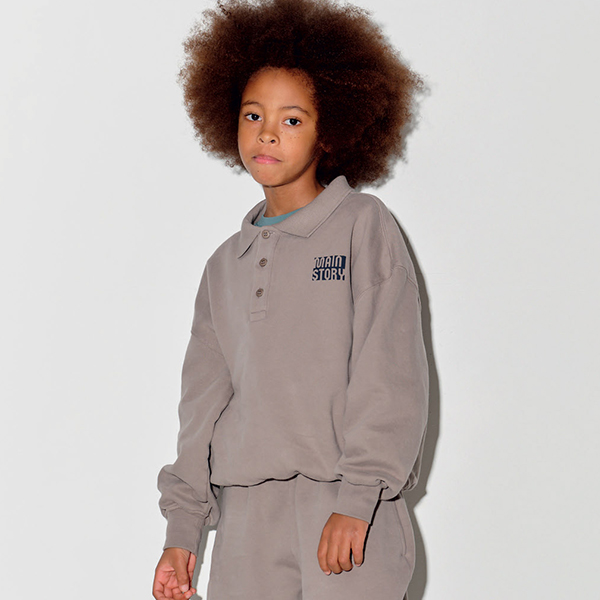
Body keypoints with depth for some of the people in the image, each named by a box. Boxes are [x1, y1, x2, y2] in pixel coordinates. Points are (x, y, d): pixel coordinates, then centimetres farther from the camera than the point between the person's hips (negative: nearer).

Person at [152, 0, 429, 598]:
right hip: (248, 517, 4)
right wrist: (182, 530, 13)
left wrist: (357, 500, -14)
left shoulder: (363, 227, 1)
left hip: (350, 518, -4)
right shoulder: (226, 265, 16)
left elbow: (389, 374, -6)